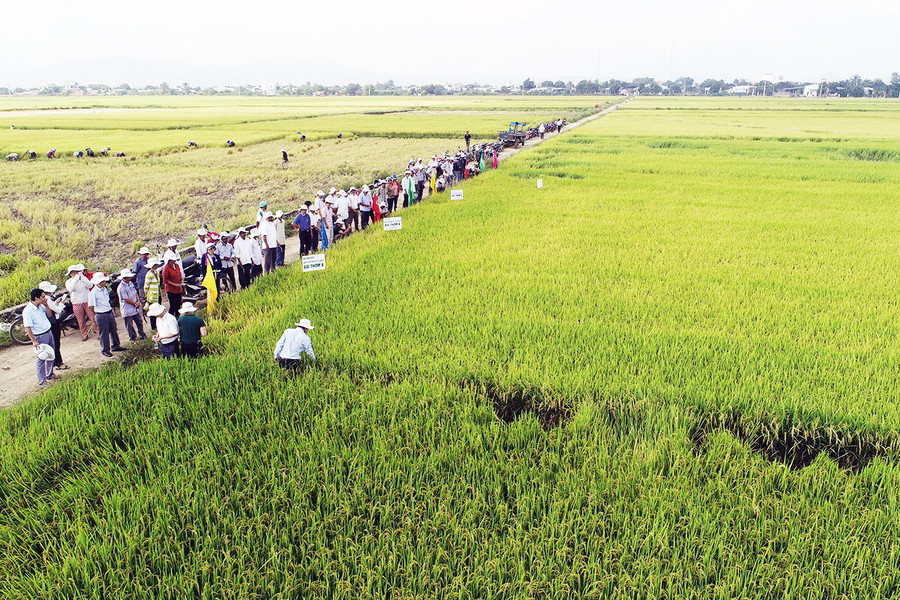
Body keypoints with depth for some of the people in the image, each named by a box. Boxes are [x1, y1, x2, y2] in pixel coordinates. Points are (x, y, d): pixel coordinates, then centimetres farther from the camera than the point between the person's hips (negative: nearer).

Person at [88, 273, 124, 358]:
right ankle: (105, 350, 17)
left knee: (113, 330, 16)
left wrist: (110, 310, 16)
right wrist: (97, 312, 0)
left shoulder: (105, 289, 7)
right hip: (101, 315, -7)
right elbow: (91, 306, -12)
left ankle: (115, 346, 31)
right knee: (104, 333, 3)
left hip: (110, 313, 7)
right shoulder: (93, 293, -17)